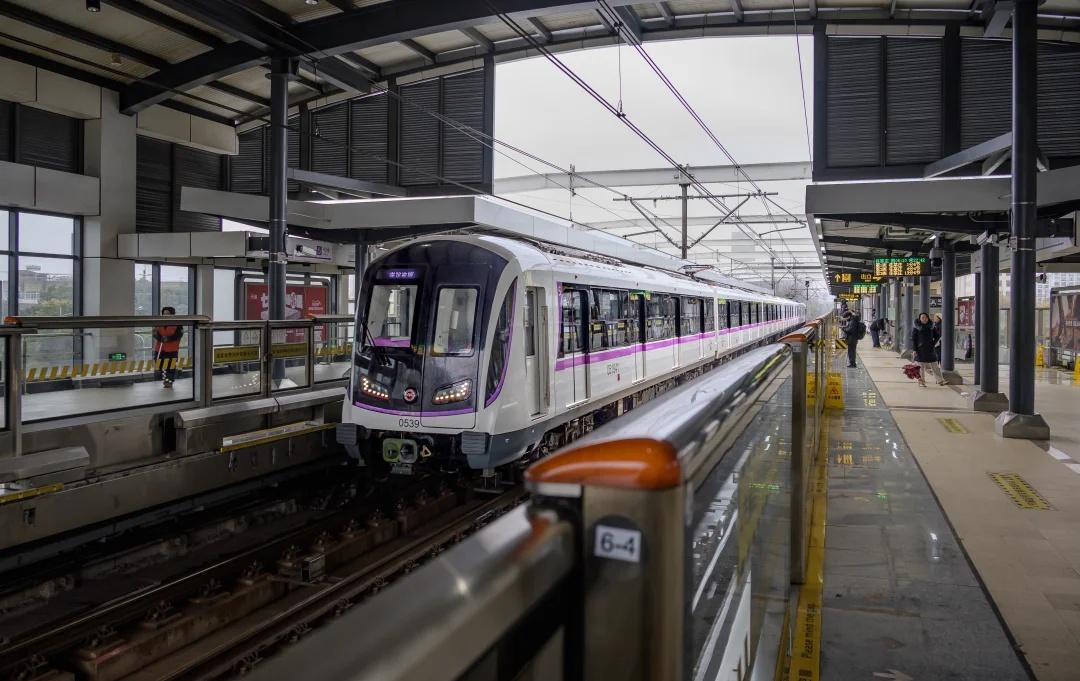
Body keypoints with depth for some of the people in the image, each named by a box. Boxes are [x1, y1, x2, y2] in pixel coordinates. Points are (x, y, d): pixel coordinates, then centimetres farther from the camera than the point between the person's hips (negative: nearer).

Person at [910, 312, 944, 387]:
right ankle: (922, 381, 9)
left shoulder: (931, 326, 7)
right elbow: (913, 339, -4)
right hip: (920, 349, -3)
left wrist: (933, 343, 1)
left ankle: (940, 380, 5)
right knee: (921, 366, 2)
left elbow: (936, 336, 16)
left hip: (930, 349, 3)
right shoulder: (916, 327, -2)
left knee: (935, 365, 3)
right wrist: (914, 350, -10)